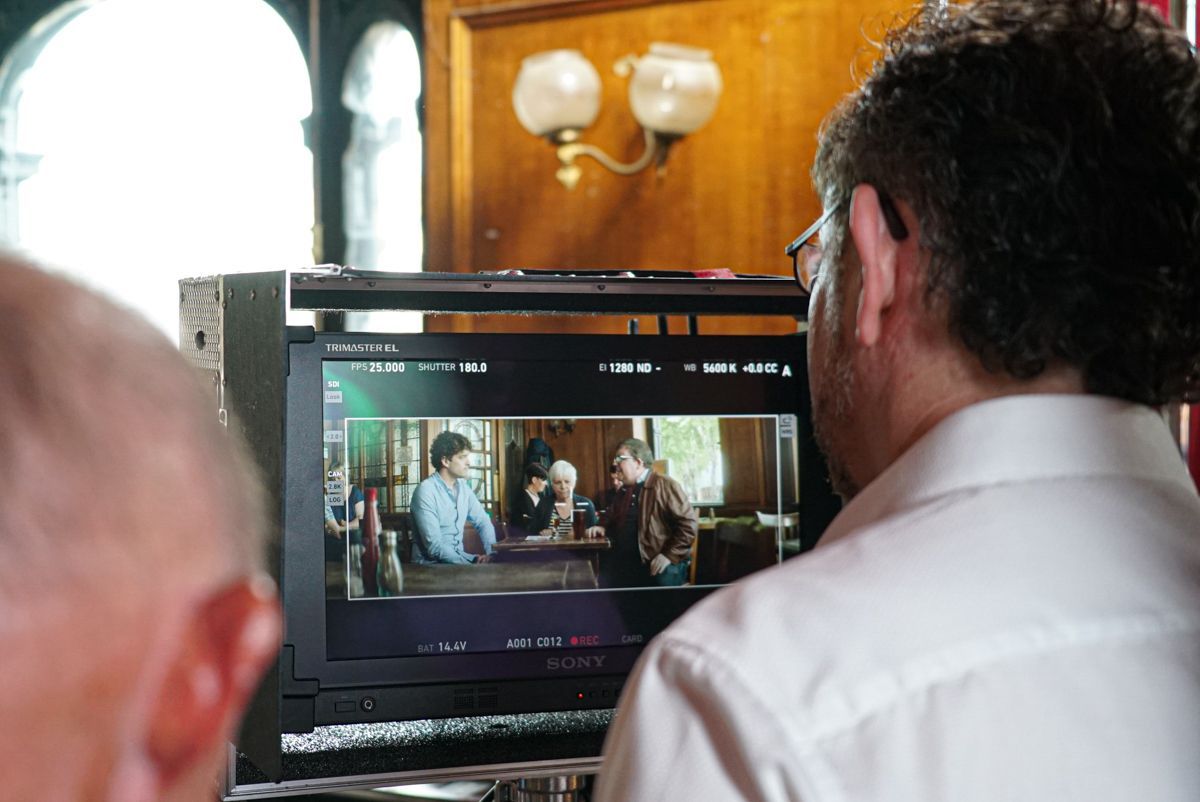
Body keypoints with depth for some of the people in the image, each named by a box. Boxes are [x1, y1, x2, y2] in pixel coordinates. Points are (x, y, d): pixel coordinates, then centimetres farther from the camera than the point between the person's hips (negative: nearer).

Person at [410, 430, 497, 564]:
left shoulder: (463, 487, 7)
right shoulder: (425, 491, -17)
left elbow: (483, 522, 15)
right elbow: (435, 547, -22)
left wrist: (492, 553, -5)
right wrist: (472, 563, -26)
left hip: (458, 557, 7)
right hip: (432, 564, -7)